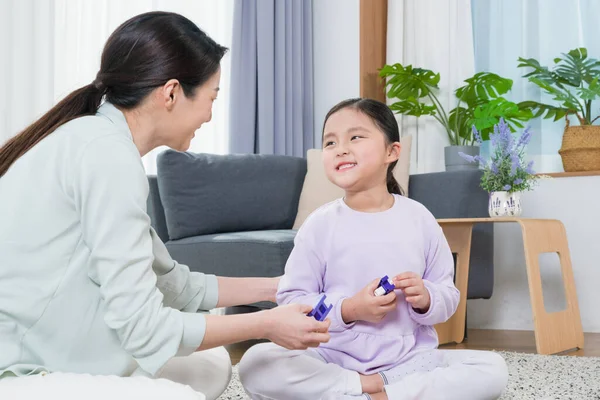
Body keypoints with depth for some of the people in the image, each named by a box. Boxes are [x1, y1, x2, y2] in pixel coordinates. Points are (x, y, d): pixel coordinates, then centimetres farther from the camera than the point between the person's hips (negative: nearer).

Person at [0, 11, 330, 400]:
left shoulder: (97, 138, 11)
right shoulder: (107, 149, -18)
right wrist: (267, 324, -7)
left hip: (37, 365, 10)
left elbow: (174, 284, 16)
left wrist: (273, 287, 22)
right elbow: (142, 325, -19)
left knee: (211, 364, 12)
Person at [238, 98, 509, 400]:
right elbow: (291, 301, -5)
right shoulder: (320, 225, -4)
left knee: (493, 369, -19)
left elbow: (448, 295, 6)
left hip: (411, 359, 2)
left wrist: (426, 299, -17)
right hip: (335, 359, -1)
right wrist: (348, 310, -20)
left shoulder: (419, 219, 0)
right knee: (255, 364, -25)